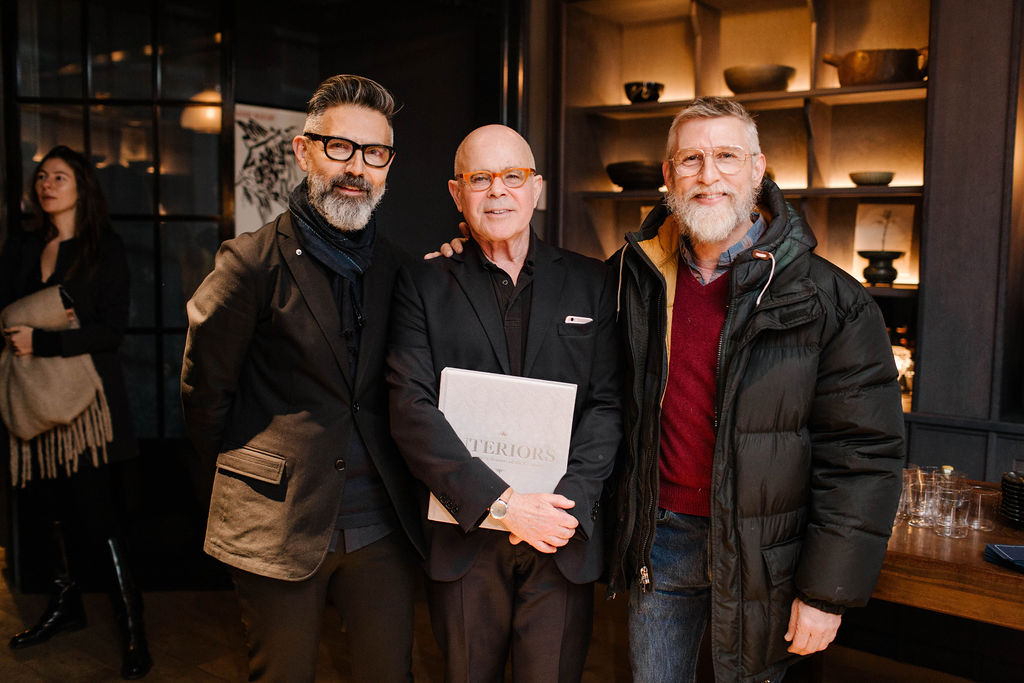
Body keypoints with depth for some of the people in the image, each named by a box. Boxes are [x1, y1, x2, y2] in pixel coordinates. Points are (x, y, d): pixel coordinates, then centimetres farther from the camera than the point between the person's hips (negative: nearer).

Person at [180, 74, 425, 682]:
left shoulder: (398, 269, 5)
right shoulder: (253, 261, -8)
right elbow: (203, 389, -1)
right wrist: (246, 476, 6)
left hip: (382, 532, 4)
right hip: (278, 527, -3)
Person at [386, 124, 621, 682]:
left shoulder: (591, 283, 5)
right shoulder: (422, 285, 1)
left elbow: (607, 404, 1)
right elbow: (412, 410, -9)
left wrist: (569, 501, -13)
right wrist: (501, 503, -17)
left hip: (563, 539, 1)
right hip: (463, 536, 0)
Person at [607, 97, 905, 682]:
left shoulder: (833, 302, -11)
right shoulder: (638, 277, 1)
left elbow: (863, 457, -12)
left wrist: (828, 592, -12)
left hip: (759, 558, -3)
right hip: (660, 539, 4)